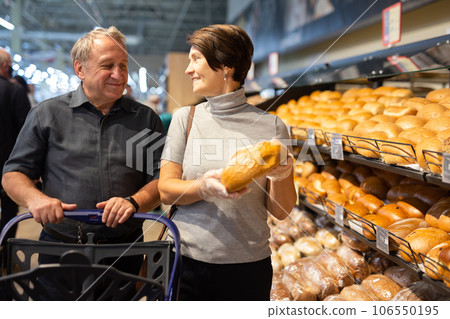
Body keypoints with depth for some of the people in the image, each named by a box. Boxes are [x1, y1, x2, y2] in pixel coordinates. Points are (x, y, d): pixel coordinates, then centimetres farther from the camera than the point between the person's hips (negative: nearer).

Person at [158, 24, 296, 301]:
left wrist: (280, 178, -21)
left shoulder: (271, 126, -3)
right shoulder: (185, 118, 2)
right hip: (188, 258, 1)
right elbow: (166, 190, -3)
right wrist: (204, 188, -22)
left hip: (248, 265, -1)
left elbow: (281, 212, -1)